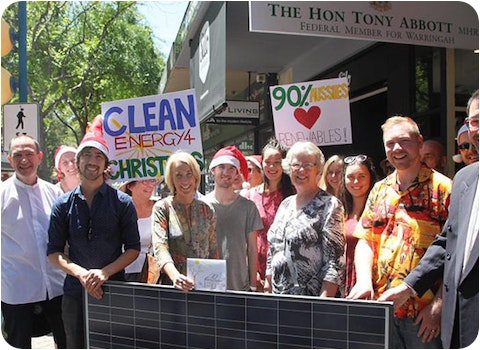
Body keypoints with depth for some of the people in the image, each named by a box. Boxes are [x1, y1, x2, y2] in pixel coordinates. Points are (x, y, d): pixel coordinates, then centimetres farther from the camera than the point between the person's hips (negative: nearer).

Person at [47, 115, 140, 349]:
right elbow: (54, 252, 3)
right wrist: (81, 273, -14)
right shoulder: (63, 205, 3)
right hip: (75, 292, 2)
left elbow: (133, 248, -1)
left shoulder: (122, 202, -2)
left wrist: (105, 272, -16)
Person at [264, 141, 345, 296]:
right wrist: (268, 283, 12)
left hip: (313, 296, -5)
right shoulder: (285, 204, 11)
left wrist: (325, 297, -20)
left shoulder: (330, 205, -8)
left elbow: (336, 259, -14)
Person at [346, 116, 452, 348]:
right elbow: (365, 240, 8)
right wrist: (364, 281, -7)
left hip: (424, 312, -4)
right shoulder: (380, 190, 11)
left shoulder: (443, 188, -6)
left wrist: (439, 305, -15)